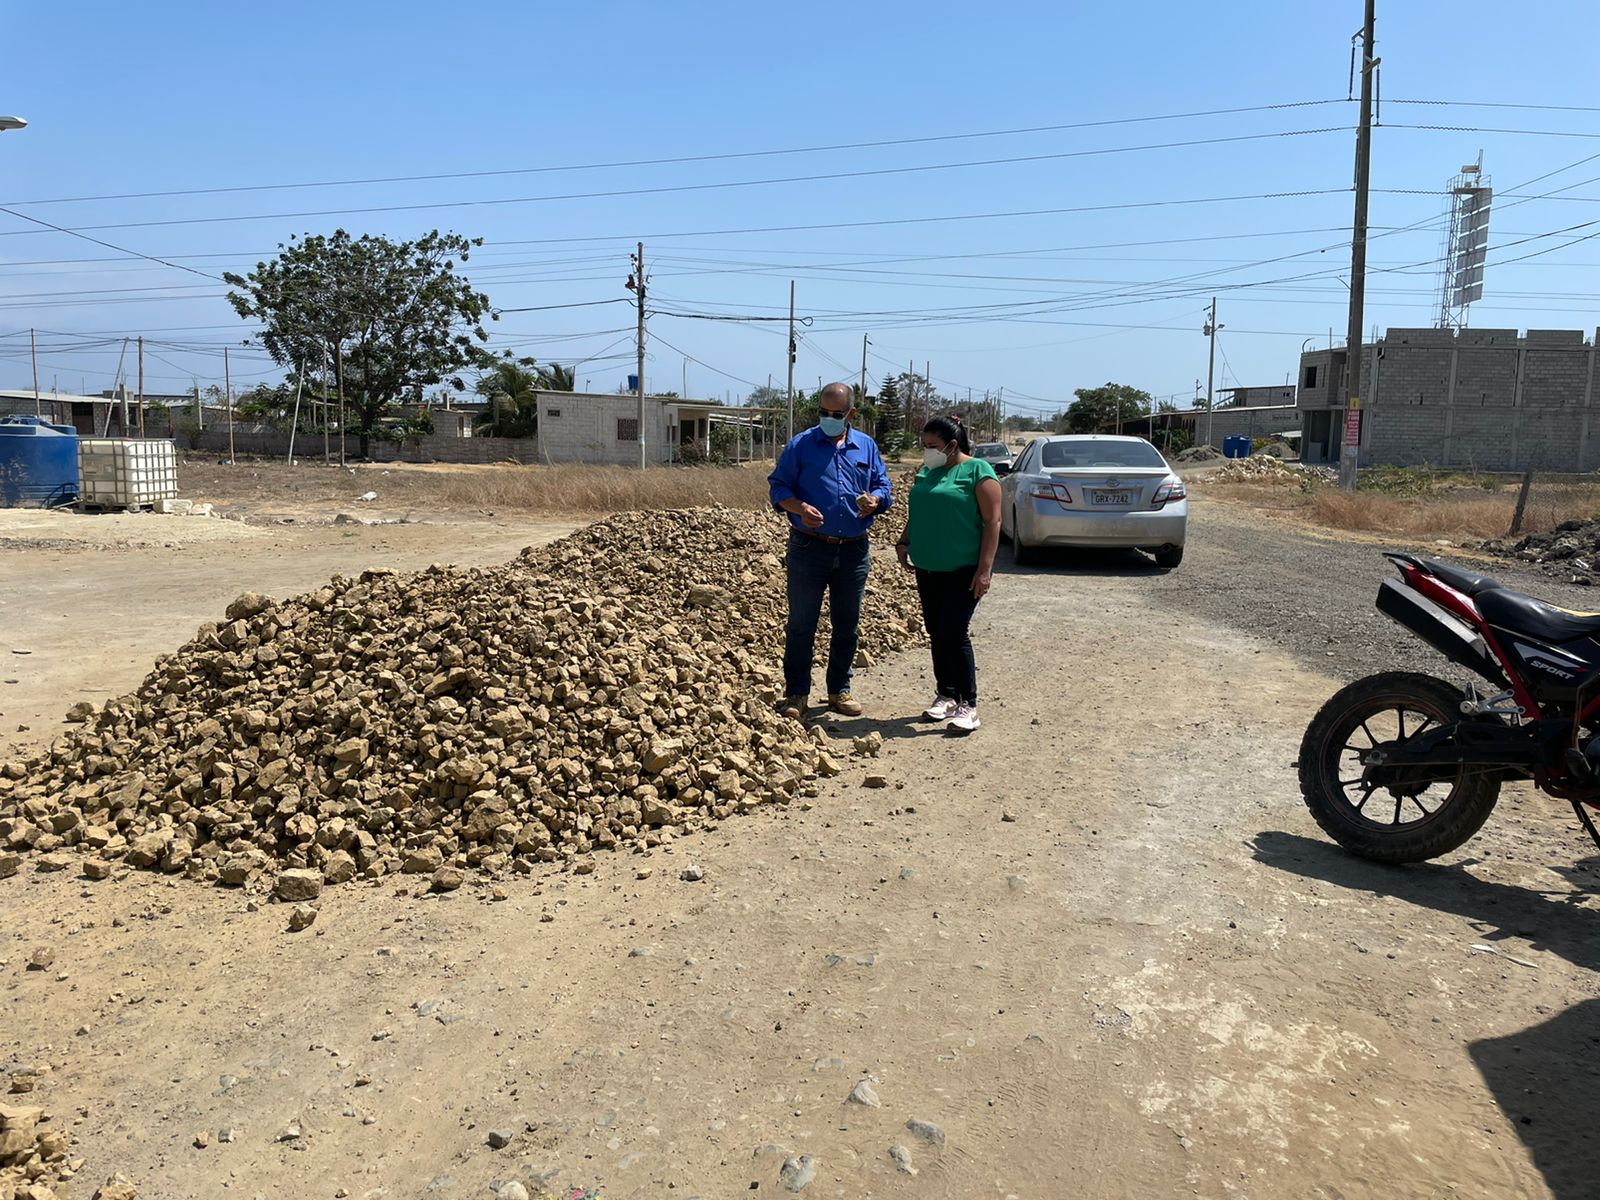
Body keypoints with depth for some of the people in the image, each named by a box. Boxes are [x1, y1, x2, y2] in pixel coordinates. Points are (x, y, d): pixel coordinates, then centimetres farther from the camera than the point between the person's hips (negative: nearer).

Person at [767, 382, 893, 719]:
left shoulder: (867, 447, 9)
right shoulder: (800, 445, 1)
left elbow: (882, 487, 11)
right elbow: (777, 485, -1)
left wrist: (874, 502, -12)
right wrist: (800, 507, -20)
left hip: (854, 551, 3)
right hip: (809, 549, -3)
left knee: (847, 625, 11)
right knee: (801, 624, 1)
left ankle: (840, 690, 24)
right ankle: (796, 693, 10)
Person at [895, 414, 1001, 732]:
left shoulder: (977, 471, -7)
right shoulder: (925, 473, 12)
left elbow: (993, 521, -11)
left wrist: (985, 569, -17)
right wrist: (904, 542, 4)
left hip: (964, 571, -7)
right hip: (927, 569, 7)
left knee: (954, 632, -12)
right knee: (936, 634, 11)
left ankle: (968, 704, -4)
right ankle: (946, 695, 23)